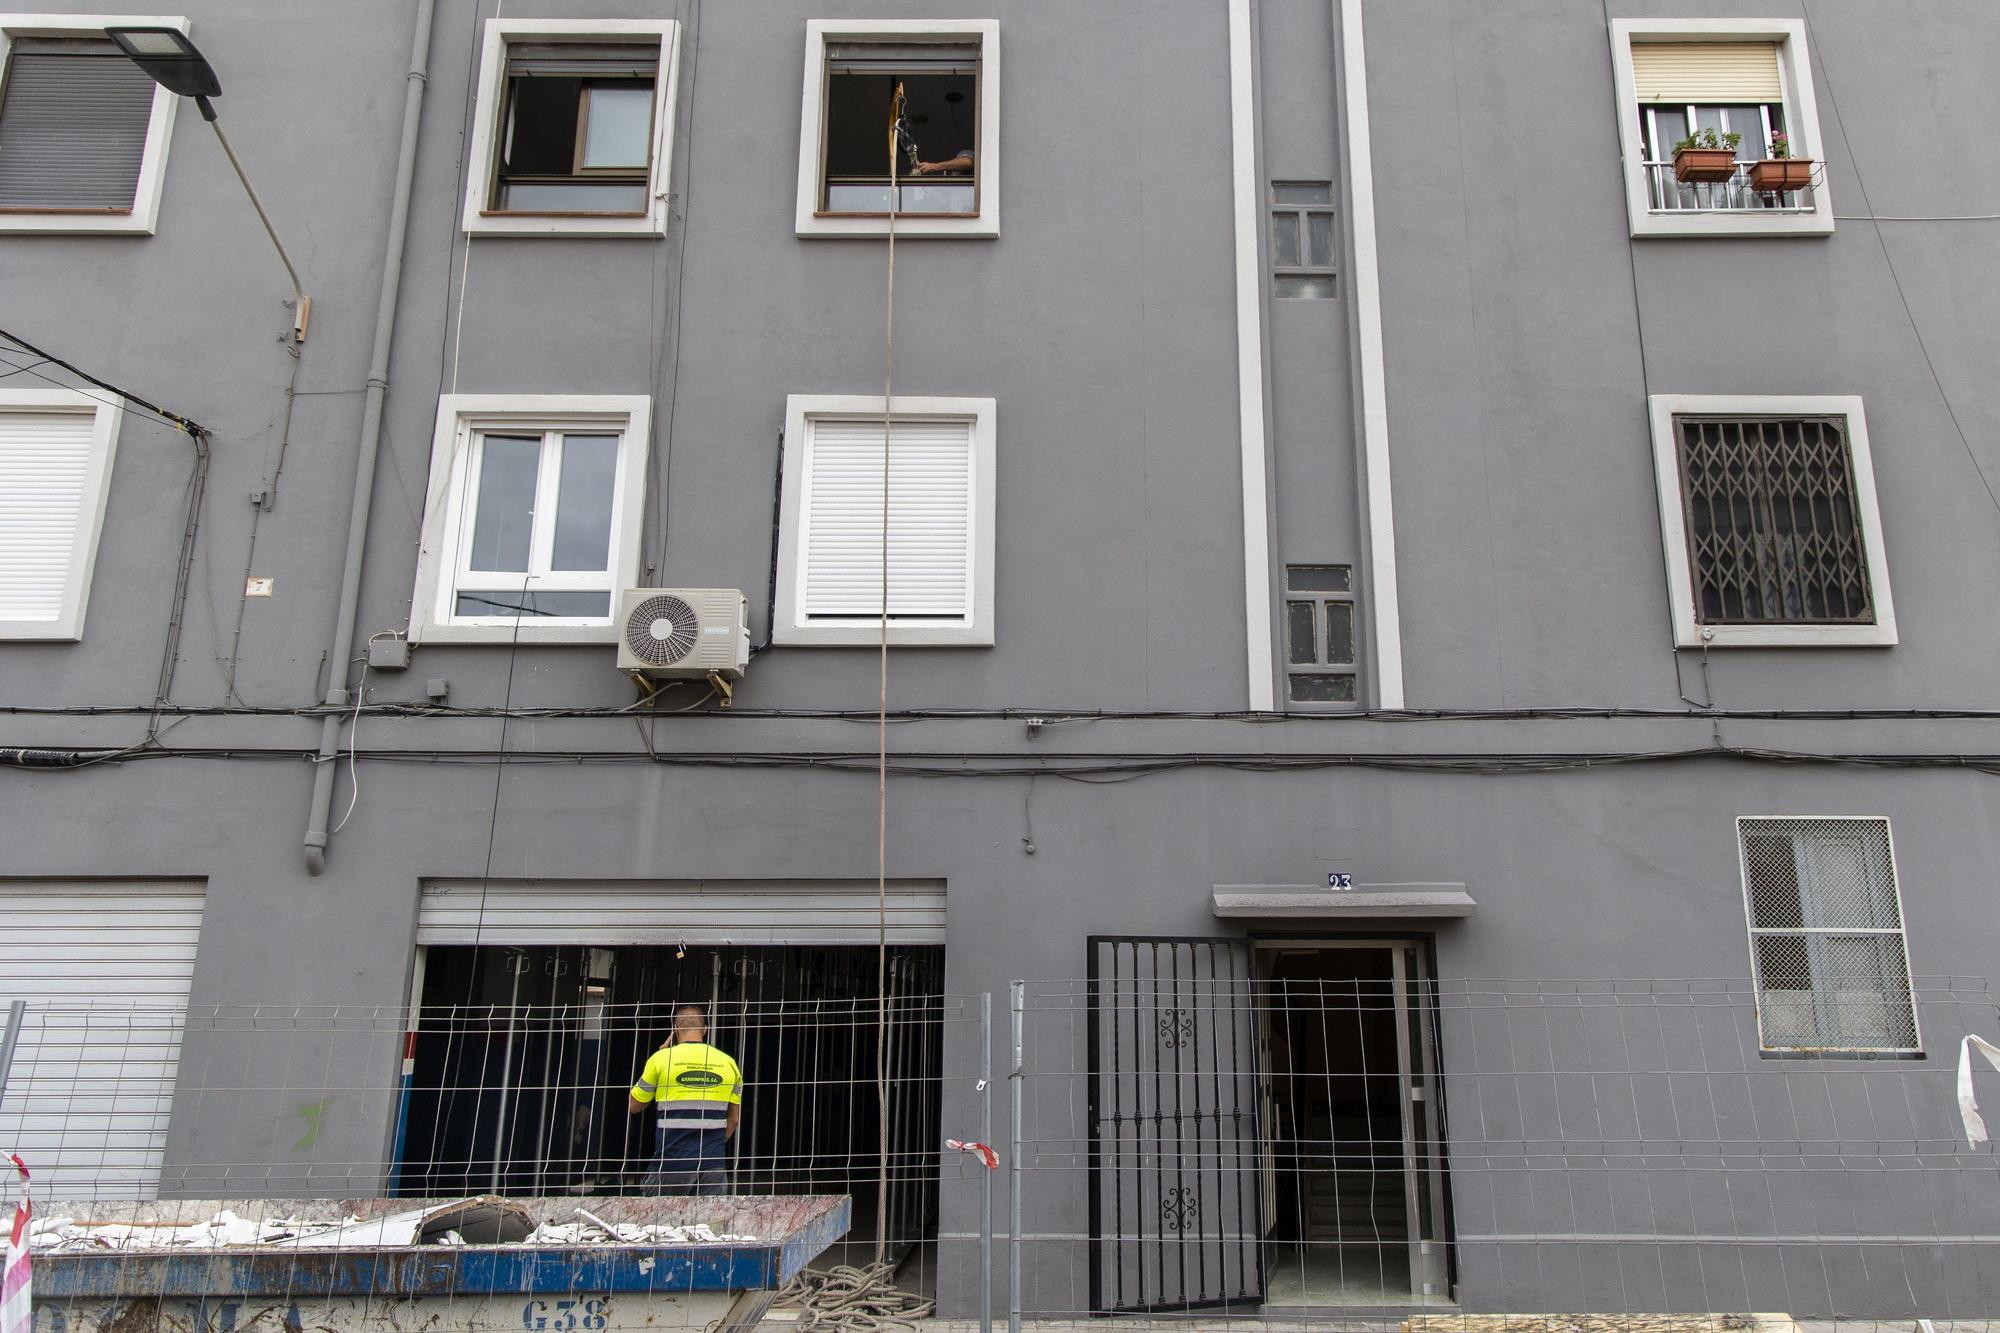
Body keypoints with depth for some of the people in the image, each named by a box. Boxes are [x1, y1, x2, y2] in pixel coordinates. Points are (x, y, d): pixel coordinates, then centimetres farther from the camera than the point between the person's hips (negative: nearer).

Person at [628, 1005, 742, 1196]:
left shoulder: (661, 1058, -2)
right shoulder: (728, 1063, 7)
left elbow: (633, 1106, 10)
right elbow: (734, 1117, 11)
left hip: (672, 1162, -2)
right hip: (713, 1163, 2)